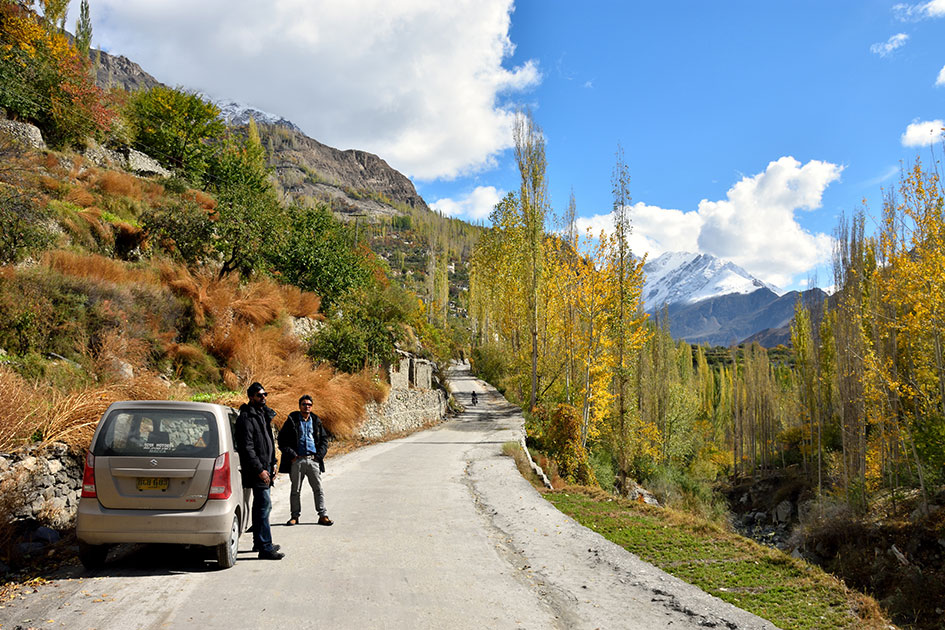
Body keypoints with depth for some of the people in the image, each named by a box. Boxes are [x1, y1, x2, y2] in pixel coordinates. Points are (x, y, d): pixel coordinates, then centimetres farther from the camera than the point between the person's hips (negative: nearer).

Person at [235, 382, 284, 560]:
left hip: (265, 467, 10)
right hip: (256, 468, -10)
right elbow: (247, 447, -19)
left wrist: (272, 464, 19)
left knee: (261, 505, 16)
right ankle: (265, 548, -10)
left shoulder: (263, 414, 15)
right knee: (264, 505, -12)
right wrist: (260, 470, -21)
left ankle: (259, 543, 27)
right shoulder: (246, 418, -15)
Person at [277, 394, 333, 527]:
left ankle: (323, 515, 3)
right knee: (295, 490, 6)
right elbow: (282, 440, 0)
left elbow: (324, 440, 15)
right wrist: (292, 455, -8)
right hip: (297, 460, -2)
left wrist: (319, 455, 2)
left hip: (313, 460, 2)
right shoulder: (292, 421, 3)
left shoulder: (316, 421, 12)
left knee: (318, 489, 0)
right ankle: (295, 516, 15)